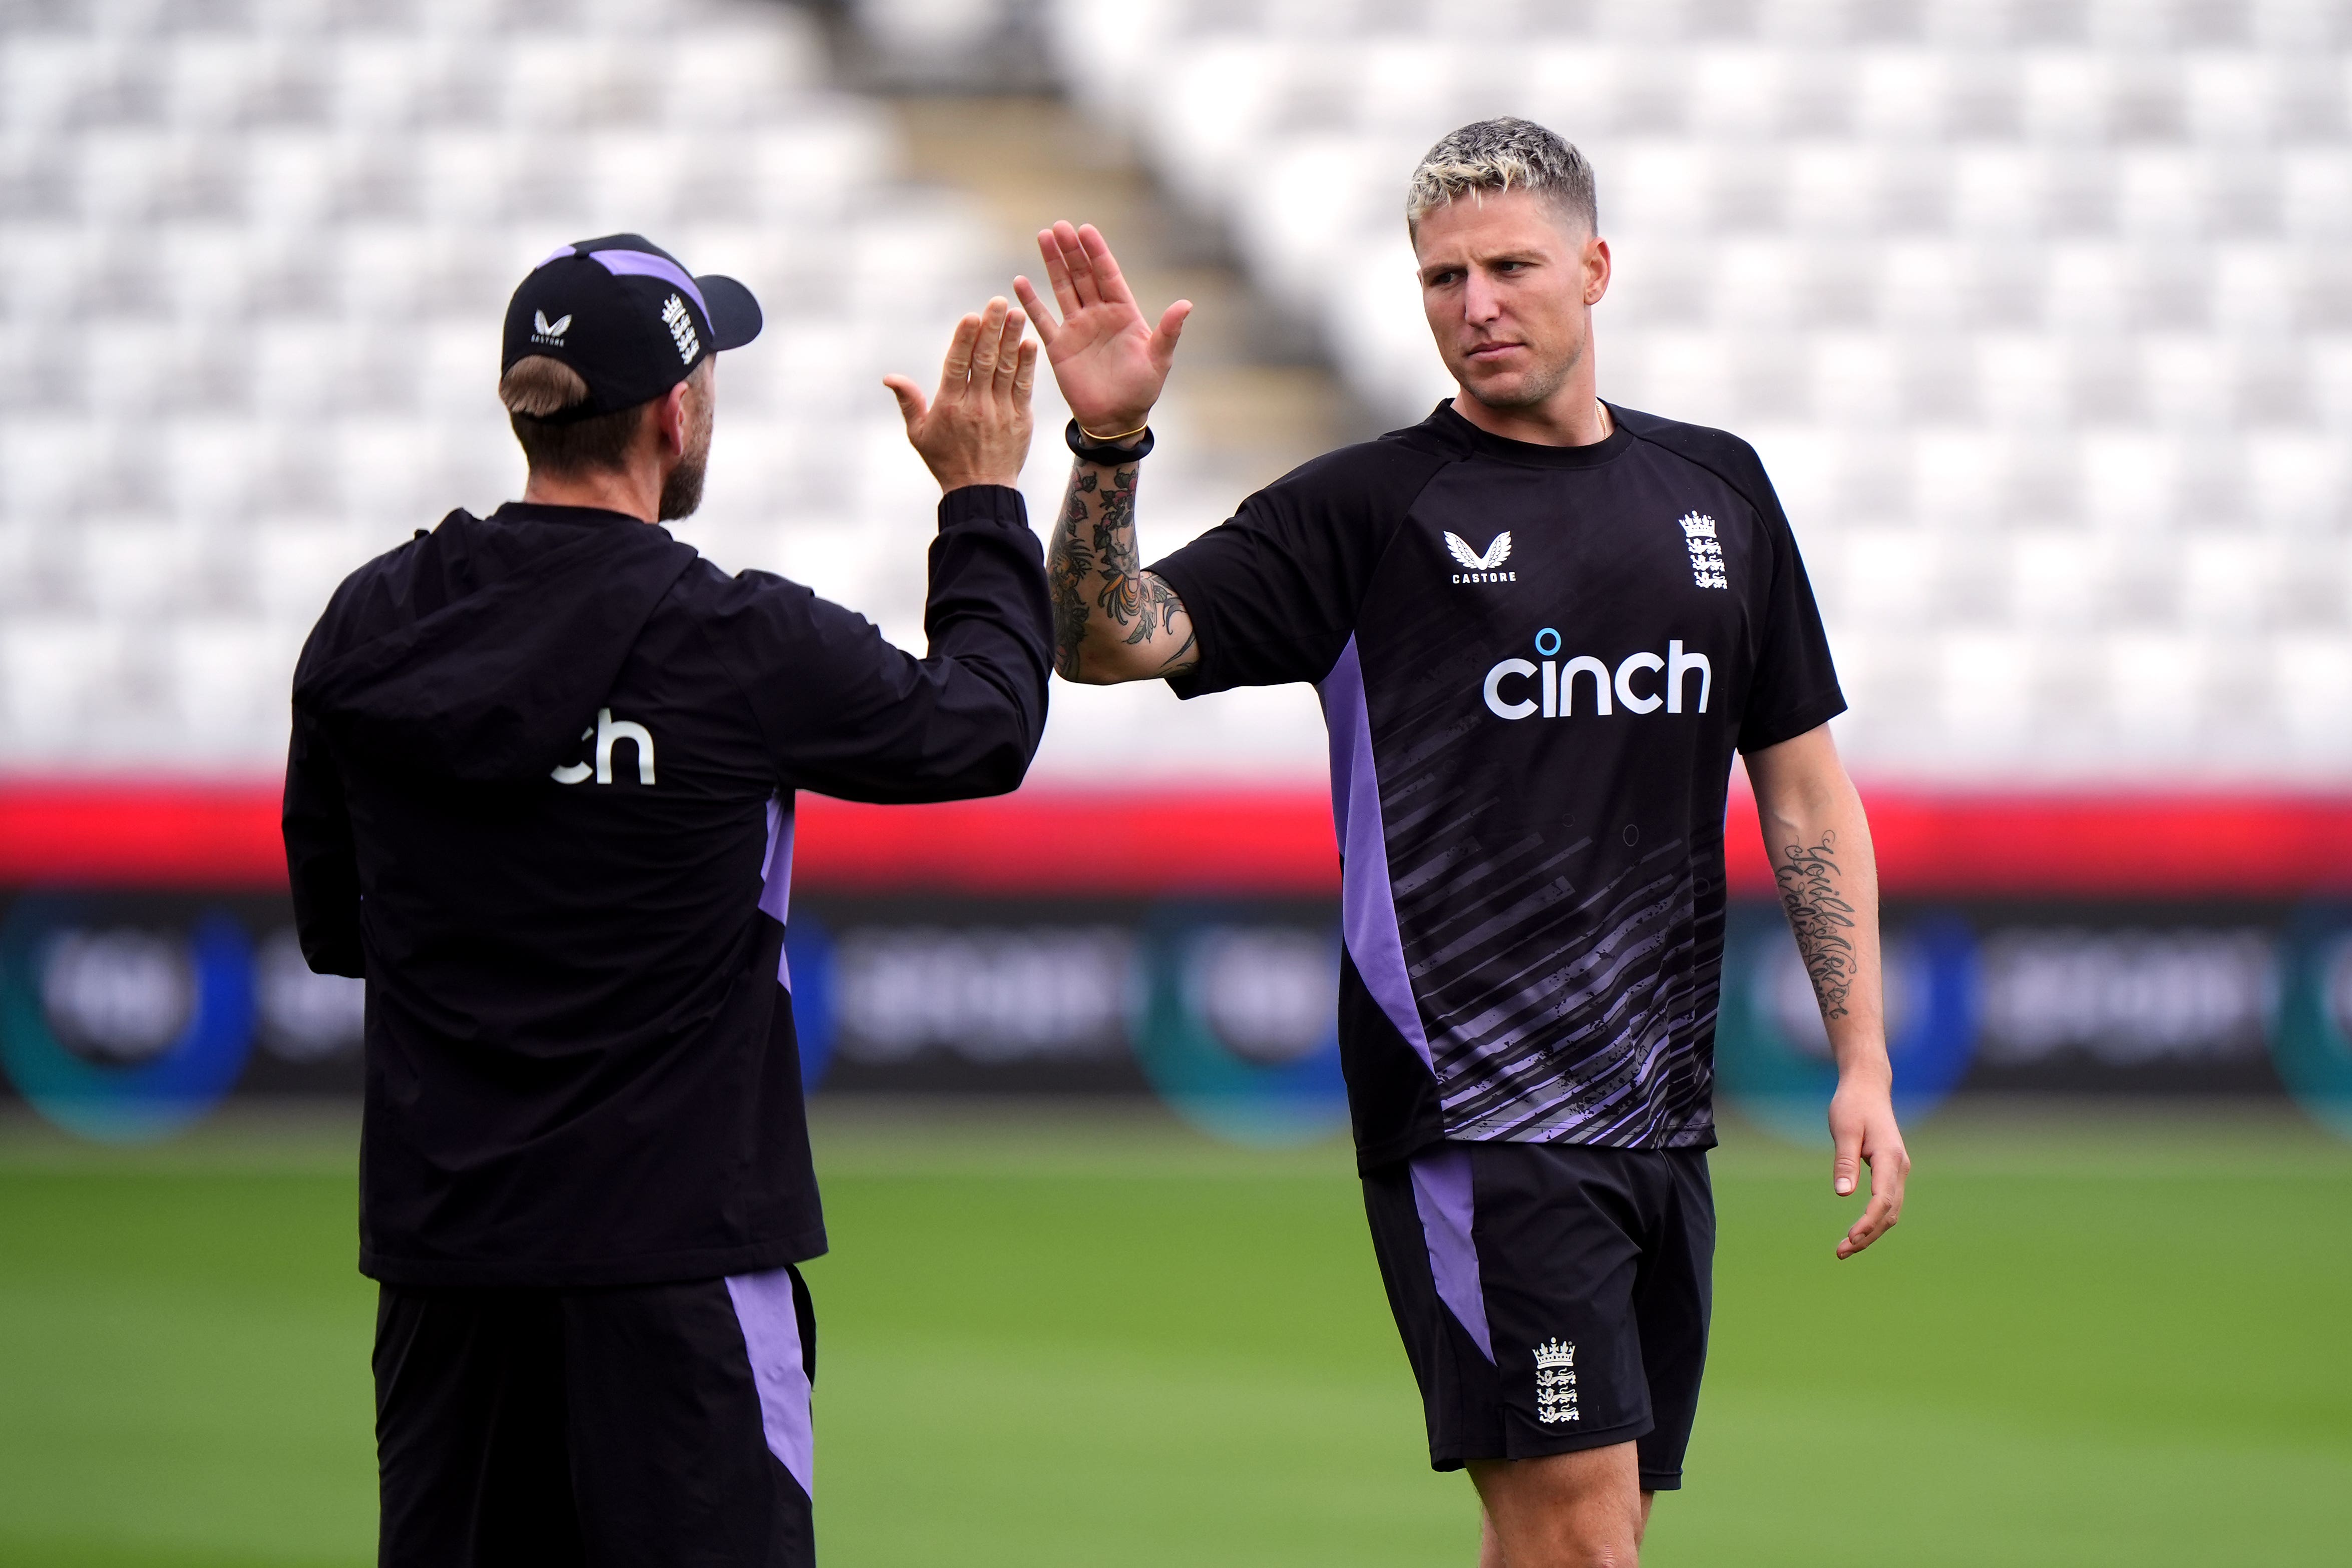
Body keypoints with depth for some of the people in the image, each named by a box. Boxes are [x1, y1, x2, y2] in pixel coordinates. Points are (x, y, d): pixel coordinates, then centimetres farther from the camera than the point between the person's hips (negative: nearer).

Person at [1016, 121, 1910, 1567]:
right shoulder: (1370, 509, -1)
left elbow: (1806, 788, 16)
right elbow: (1108, 641, -9)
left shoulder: (1717, 490, 13)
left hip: (1663, 1119, 5)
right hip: (1473, 1109, -5)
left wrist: (1862, 1063, 9)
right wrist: (1110, 443, -27)